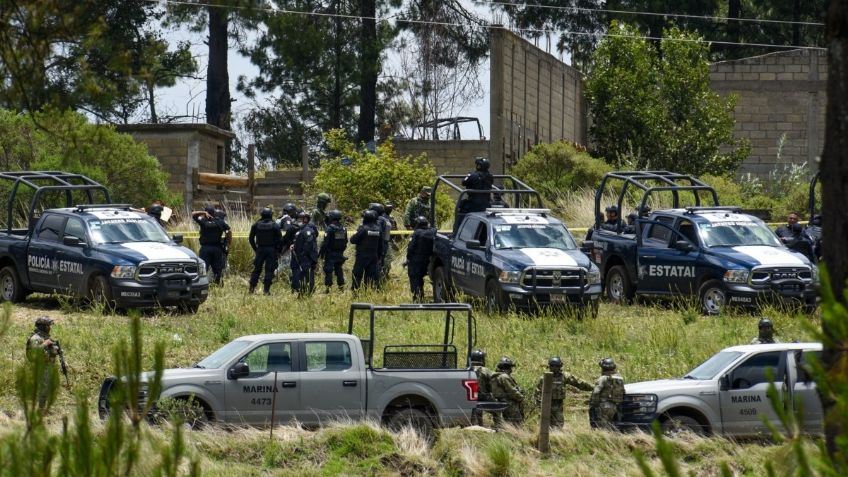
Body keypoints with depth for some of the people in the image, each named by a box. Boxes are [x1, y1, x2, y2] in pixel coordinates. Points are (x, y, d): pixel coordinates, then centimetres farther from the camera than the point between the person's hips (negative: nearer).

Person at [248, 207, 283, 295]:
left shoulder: (256, 225, 2)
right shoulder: (275, 226, -5)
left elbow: (251, 238, 7)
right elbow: (280, 239, -6)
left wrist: (255, 248, 16)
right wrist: (278, 250, 3)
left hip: (260, 249, 2)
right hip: (271, 250, -2)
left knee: (257, 269, 10)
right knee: (269, 270, 0)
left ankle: (252, 287, 8)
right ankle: (266, 289, -4)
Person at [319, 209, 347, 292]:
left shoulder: (330, 229, -15)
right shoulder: (343, 229, 6)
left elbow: (325, 243, -17)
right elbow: (345, 241, 13)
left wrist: (321, 253, -11)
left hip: (330, 254, -6)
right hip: (340, 254, 6)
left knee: (328, 270, -3)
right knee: (339, 270, 14)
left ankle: (328, 287, -7)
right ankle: (341, 286, 14)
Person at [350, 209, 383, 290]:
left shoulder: (363, 229, -15)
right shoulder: (378, 229, 2)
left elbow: (353, 240, -12)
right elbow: (380, 245, 9)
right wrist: (379, 256, 19)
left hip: (362, 256, -5)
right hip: (374, 256, 5)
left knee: (357, 275, 2)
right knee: (371, 275, 8)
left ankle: (354, 291, 0)